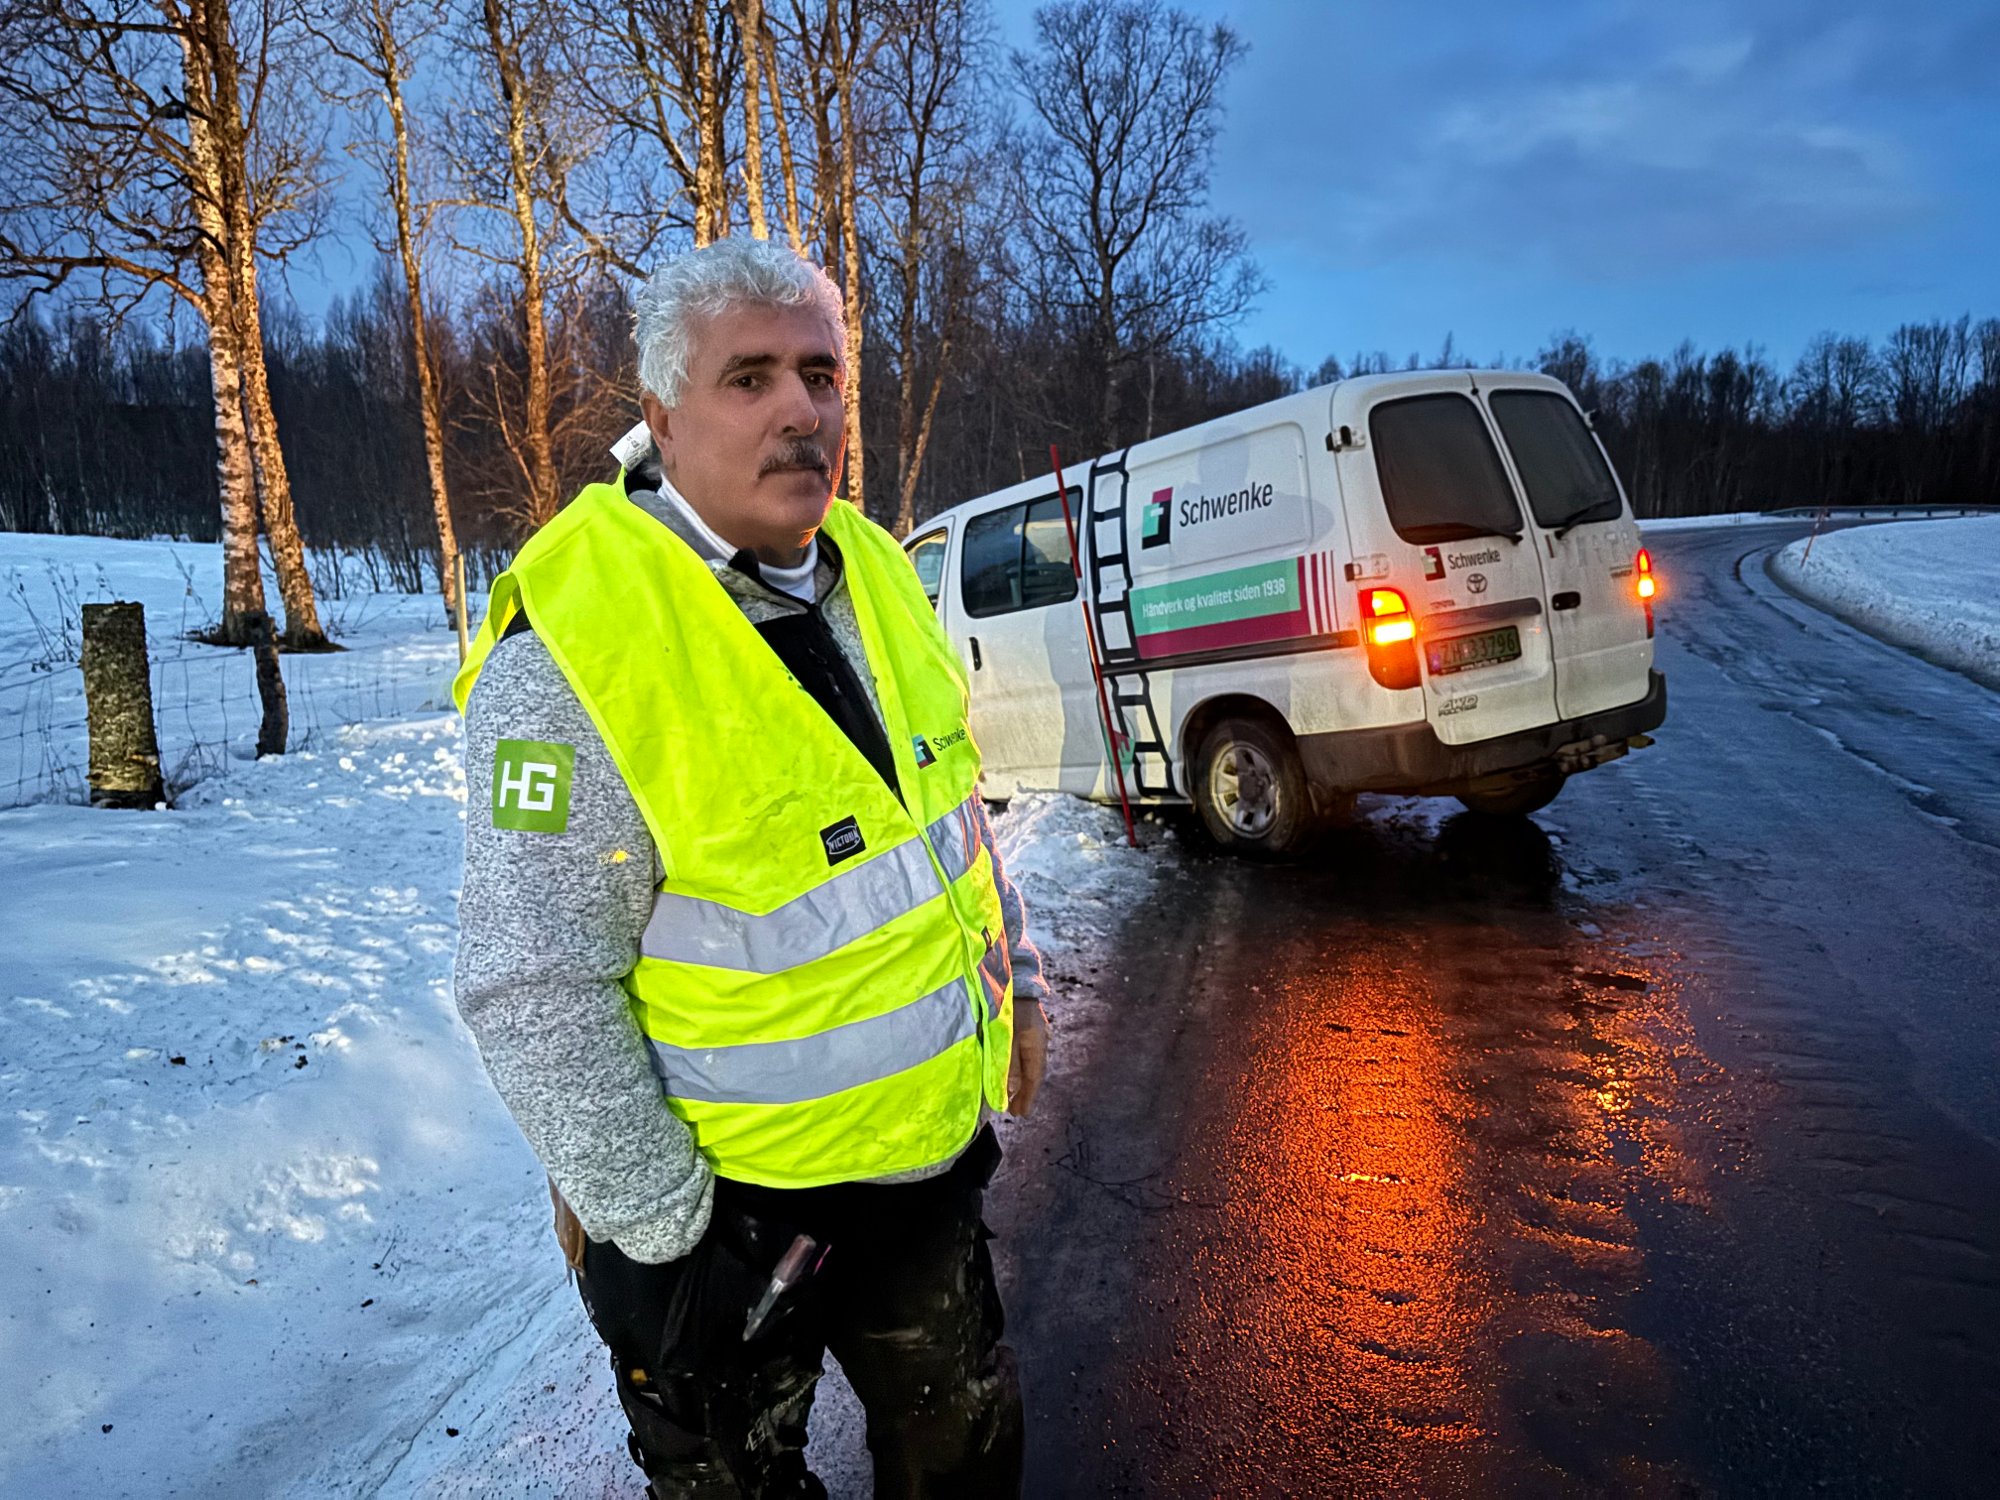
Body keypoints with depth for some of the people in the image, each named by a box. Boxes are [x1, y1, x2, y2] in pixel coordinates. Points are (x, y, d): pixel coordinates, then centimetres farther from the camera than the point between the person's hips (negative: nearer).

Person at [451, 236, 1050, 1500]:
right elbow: (535, 996, -22)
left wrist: (1017, 971, 13)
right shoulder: (572, 658, -24)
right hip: (728, 1205, -6)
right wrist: (665, 1230, -17)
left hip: (936, 1157, 7)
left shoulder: (874, 573, -1)